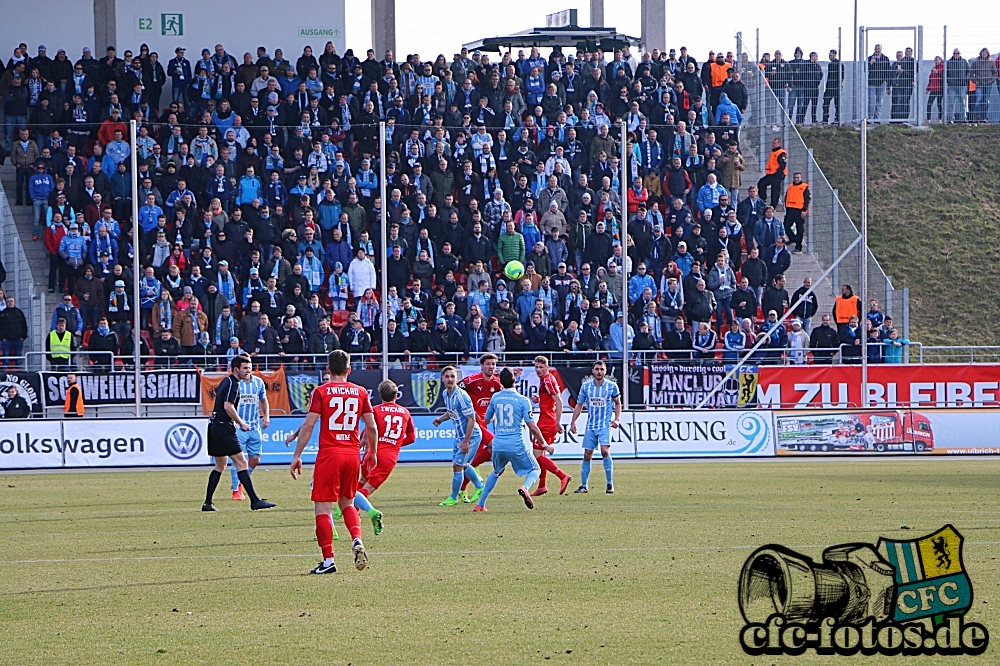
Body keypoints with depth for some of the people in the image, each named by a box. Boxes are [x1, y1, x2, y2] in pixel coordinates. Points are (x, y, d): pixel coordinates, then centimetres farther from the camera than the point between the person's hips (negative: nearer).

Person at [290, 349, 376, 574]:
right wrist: (373, 452, 23)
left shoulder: (321, 392, -4)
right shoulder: (360, 392, 6)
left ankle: (328, 560, -5)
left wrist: (297, 456, -5)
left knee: (323, 507, 0)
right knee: (347, 502, 21)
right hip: (353, 454, 4)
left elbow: (308, 425, -9)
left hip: (329, 454, -4)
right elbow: (372, 427, 7)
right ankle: (357, 540, -4)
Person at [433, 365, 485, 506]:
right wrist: (440, 419, -1)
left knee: (457, 465, -4)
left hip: (471, 436, -9)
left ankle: (453, 498, 11)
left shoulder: (461, 396, -26)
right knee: (463, 465, 22)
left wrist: (466, 441, -24)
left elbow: (471, 419, -24)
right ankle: (479, 486, 42)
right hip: (459, 435, 9)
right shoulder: (446, 394, 1)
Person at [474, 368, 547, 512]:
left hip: (498, 445, 4)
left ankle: (480, 504, 25)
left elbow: (487, 420, 17)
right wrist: (544, 444, 1)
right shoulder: (523, 400, -8)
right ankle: (525, 488, -21)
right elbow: (532, 427, -10)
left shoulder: (495, 398, 4)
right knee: (535, 470, 12)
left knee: (496, 472, 29)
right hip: (516, 445, -4)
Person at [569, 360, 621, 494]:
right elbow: (579, 405, 12)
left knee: (605, 451, -19)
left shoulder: (612, 386, -1)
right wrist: (573, 422, 6)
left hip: (605, 425, -3)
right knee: (587, 455, 2)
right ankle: (583, 485, 11)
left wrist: (616, 419, -2)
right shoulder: (586, 386, 4)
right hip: (590, 426, 3)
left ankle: (610, 484, -9)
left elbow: (617, 403, 11)